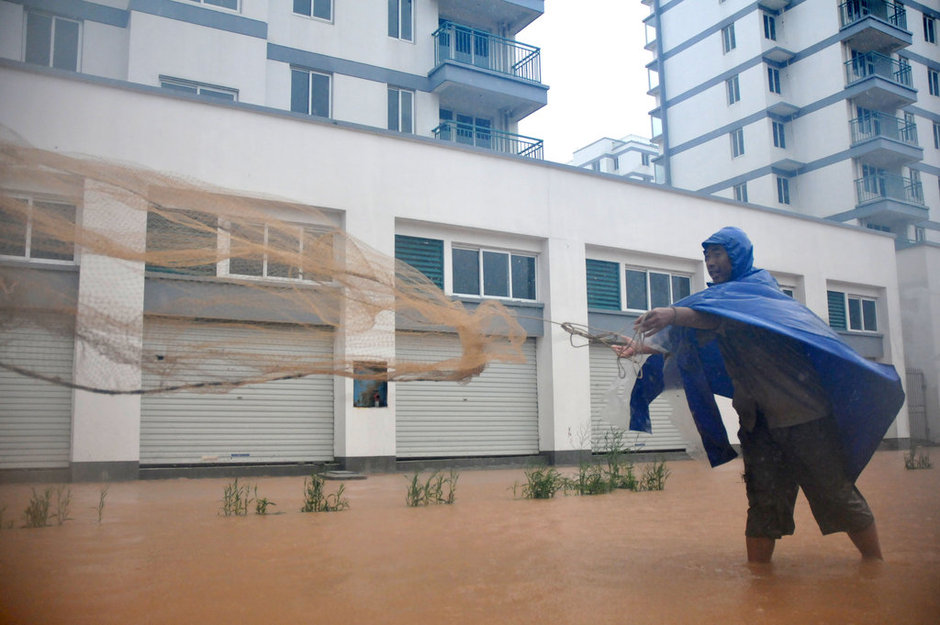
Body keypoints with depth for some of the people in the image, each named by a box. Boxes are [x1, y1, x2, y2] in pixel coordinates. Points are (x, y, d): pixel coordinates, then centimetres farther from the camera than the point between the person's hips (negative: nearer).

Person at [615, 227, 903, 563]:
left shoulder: (760, 283, -3)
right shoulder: (718, 297, 19)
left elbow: (730, 316, -24)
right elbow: (689, 344, 20)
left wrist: (676, 314, -39)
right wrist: (642, 348, 9)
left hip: (801, 409, -6)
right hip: (759, 419, 6)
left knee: (836, 492, 0)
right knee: (764, 501, 0)